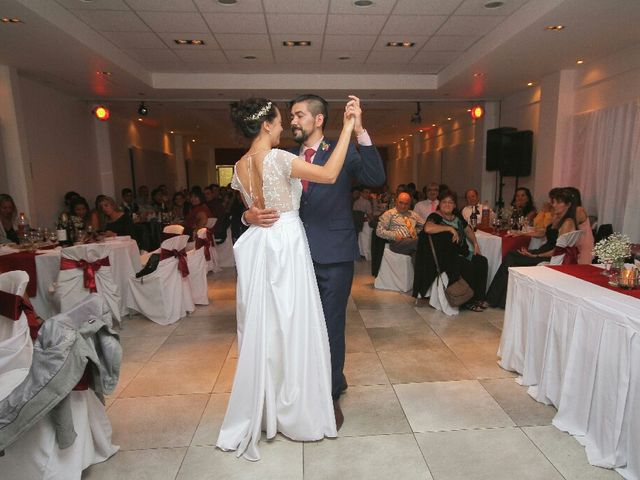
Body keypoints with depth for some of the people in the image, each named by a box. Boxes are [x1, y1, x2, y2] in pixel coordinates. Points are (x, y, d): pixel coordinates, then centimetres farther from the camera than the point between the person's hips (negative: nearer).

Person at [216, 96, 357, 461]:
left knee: (262, 329, 15)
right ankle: (295, 414, 20)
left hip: (258, 248, 8)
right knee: (291, 328, 4)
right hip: (285, 246, -7)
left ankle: (261, 412, 30)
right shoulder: (277, 158, -15)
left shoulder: (240, 166, 8)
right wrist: (348, 127, -13)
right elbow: (330, 174, -19)